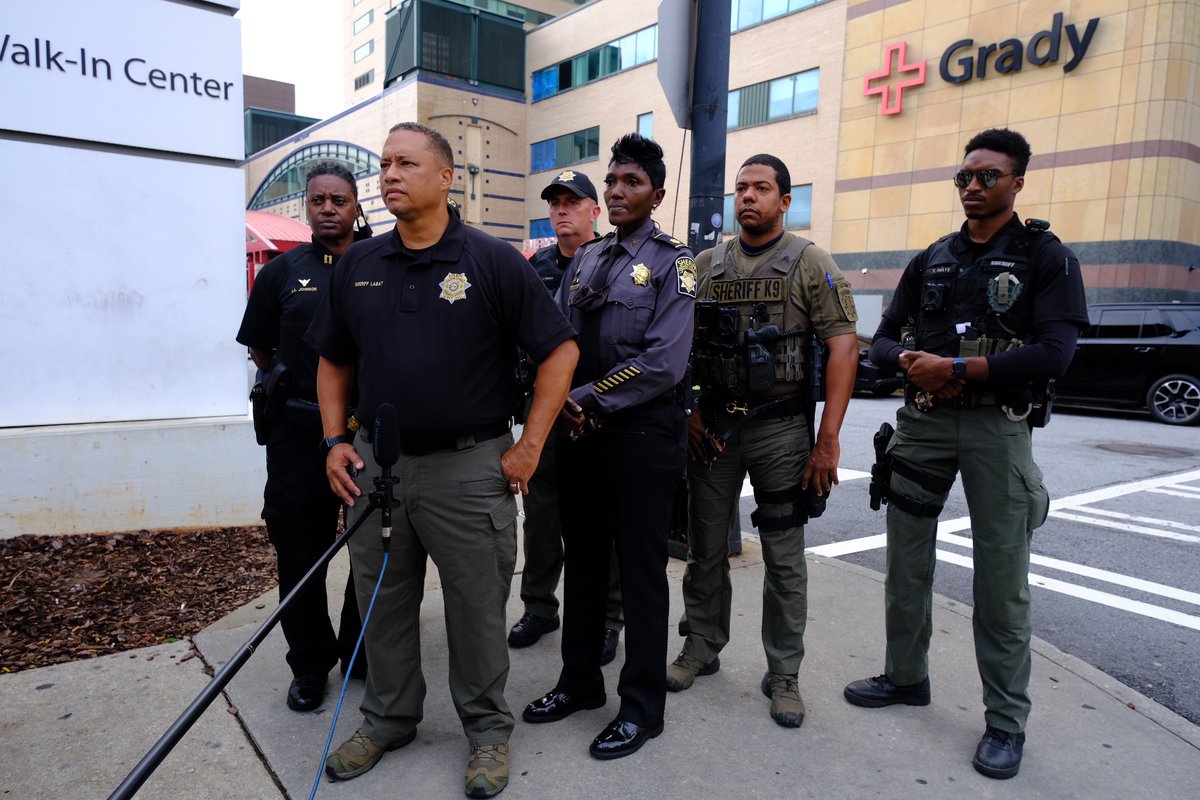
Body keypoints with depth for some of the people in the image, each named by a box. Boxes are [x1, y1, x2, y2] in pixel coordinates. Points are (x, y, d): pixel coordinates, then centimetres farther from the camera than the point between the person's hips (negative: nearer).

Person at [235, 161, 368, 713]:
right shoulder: (282, 272, 6)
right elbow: (260, 349, 13)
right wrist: (294, 390, 6)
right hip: (298, 434, 0)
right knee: (300, 553, 7)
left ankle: (360, 651, 29)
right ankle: (310, 665, 24)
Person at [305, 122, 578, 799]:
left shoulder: (493, 260, -7)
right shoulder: (358, 266, 7)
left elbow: (561, 350, -7)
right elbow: (334, 361, 16)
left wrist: (529, 447, -10)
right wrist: (335, 441, 4)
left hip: (469, 469, -4)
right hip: (375, 467, 5)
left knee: (478, 609, 8)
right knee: (382, 603, 17)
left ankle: (488, 730, 30)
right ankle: (389, 719, 39)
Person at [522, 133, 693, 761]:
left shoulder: (672, 263, -7)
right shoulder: (584, 261, 12)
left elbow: (663, 364, -18)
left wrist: (587, 399, -14)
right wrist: (562, 403, -7)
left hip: (641, 434, -6)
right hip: (578, 431, 6)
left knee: (641, 571, 5)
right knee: (582, 560, 16)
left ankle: (641, 707, 21)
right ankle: (580, 682, 35)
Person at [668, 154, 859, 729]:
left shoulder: (810, 264, -1)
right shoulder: (706, 265, 9)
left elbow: (843, 346, -8)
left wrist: (828, 439, -14)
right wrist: (687, 412, 0)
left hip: (782, 428, -3)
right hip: (713, 427, 3)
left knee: (784, 557, 5)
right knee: (706, 546, 12)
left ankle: (783, 674, 20)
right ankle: (701, 647, 30)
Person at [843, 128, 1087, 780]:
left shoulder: (1047, 258, 0)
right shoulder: (930, 260, 13)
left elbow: (1053, 353, -13)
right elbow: (884, 339, 11)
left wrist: (955, 369, -17)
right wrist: (912, 361, -11)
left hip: (997, 427, -4)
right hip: (922, 421, 5)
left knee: (1002, 579, 0)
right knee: (906, 561, 11)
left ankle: (1006, 720, 14)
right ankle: (905, 677, 29)